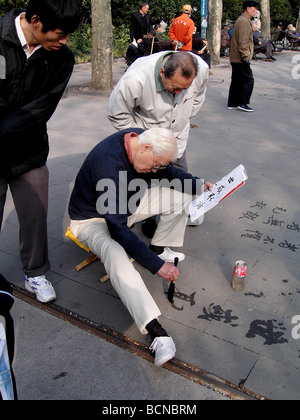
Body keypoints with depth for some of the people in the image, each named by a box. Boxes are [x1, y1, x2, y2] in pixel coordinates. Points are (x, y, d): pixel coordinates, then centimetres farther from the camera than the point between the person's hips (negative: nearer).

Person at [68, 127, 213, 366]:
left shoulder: (142, 138, -13)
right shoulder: (108, 162, -37)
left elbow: (168, 172, 7)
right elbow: (118, 229, -37)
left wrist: (198, 184, -10)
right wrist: (157, 265, -37)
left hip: (127, 204, 8)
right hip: (93, 218, -8)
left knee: (182, 194, -3)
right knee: (115, 253, -39)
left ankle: (159, 248, 12)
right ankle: (155, 330, -43)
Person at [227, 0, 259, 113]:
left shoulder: (241, 20, 19)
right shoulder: (244, 21, -15)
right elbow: (243, 42, -22)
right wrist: (246, 57, -22)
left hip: (235, 58, 10)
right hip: (241, 58, -10)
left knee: (236, 81, 13)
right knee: (248, 80, -3)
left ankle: (232, 103, 18)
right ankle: (243, 103, 1)